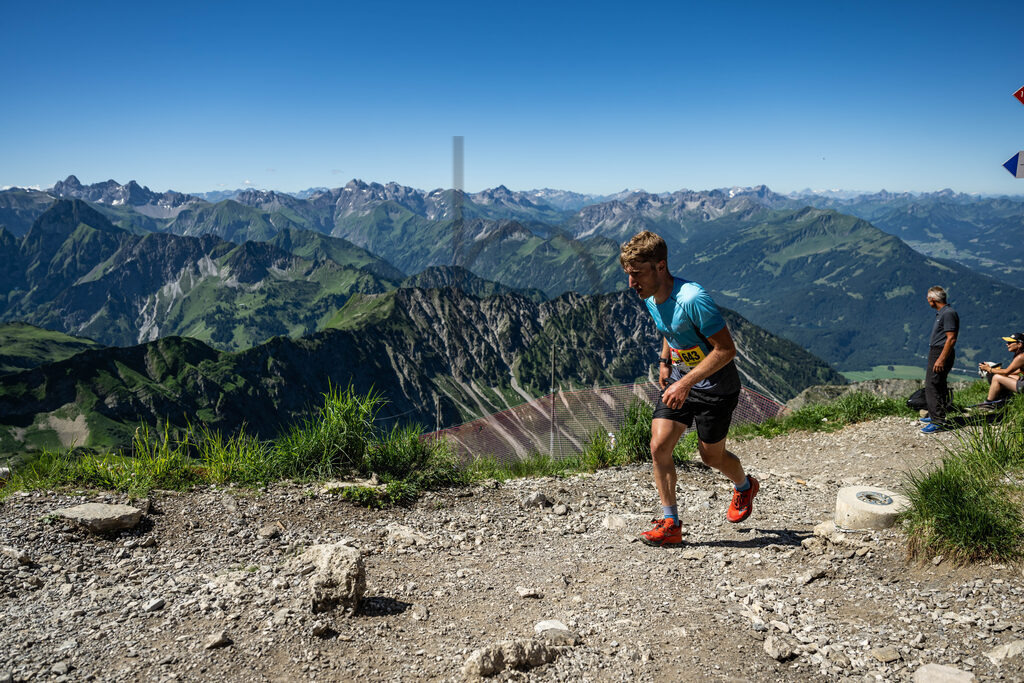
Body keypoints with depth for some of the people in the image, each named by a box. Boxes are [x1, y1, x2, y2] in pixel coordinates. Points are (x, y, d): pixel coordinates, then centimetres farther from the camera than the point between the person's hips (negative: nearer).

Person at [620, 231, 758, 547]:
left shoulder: (692, 299, -31)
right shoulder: (650, 299, -5)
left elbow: (726, 349, -28)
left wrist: (686, 383, -30)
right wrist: (665, 361, 7)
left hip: (715, 385, -6)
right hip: (680, 378, 7)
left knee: (711, 455, 10)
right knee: (659, 446, -7)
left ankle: (744, 486, 45)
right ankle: (670, 524, 5)